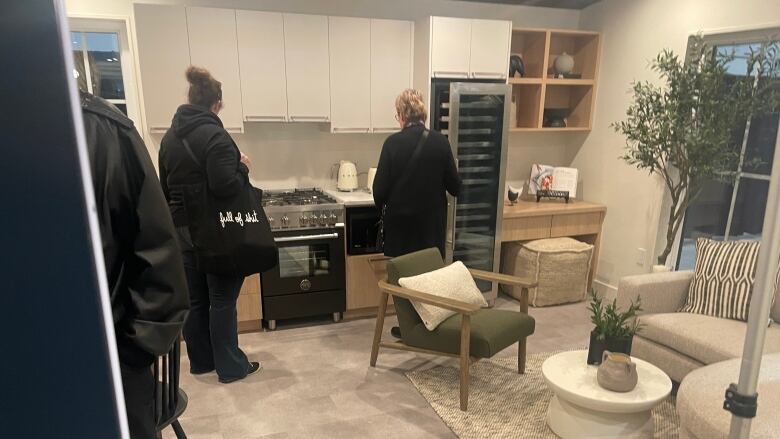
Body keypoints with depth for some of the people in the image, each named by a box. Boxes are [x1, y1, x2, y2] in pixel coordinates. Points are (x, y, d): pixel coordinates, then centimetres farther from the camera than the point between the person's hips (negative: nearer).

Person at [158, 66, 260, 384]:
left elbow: (165, 186, 15)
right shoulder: (214, 135, -16)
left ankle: (200, 361, 29)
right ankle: (230, 366, 14)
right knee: (222, 300, 3)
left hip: (183, 229, 7)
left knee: (195, 299, 15)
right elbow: (226, 185, -23)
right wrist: (243, 167, -6)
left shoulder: (170, 137, 9)